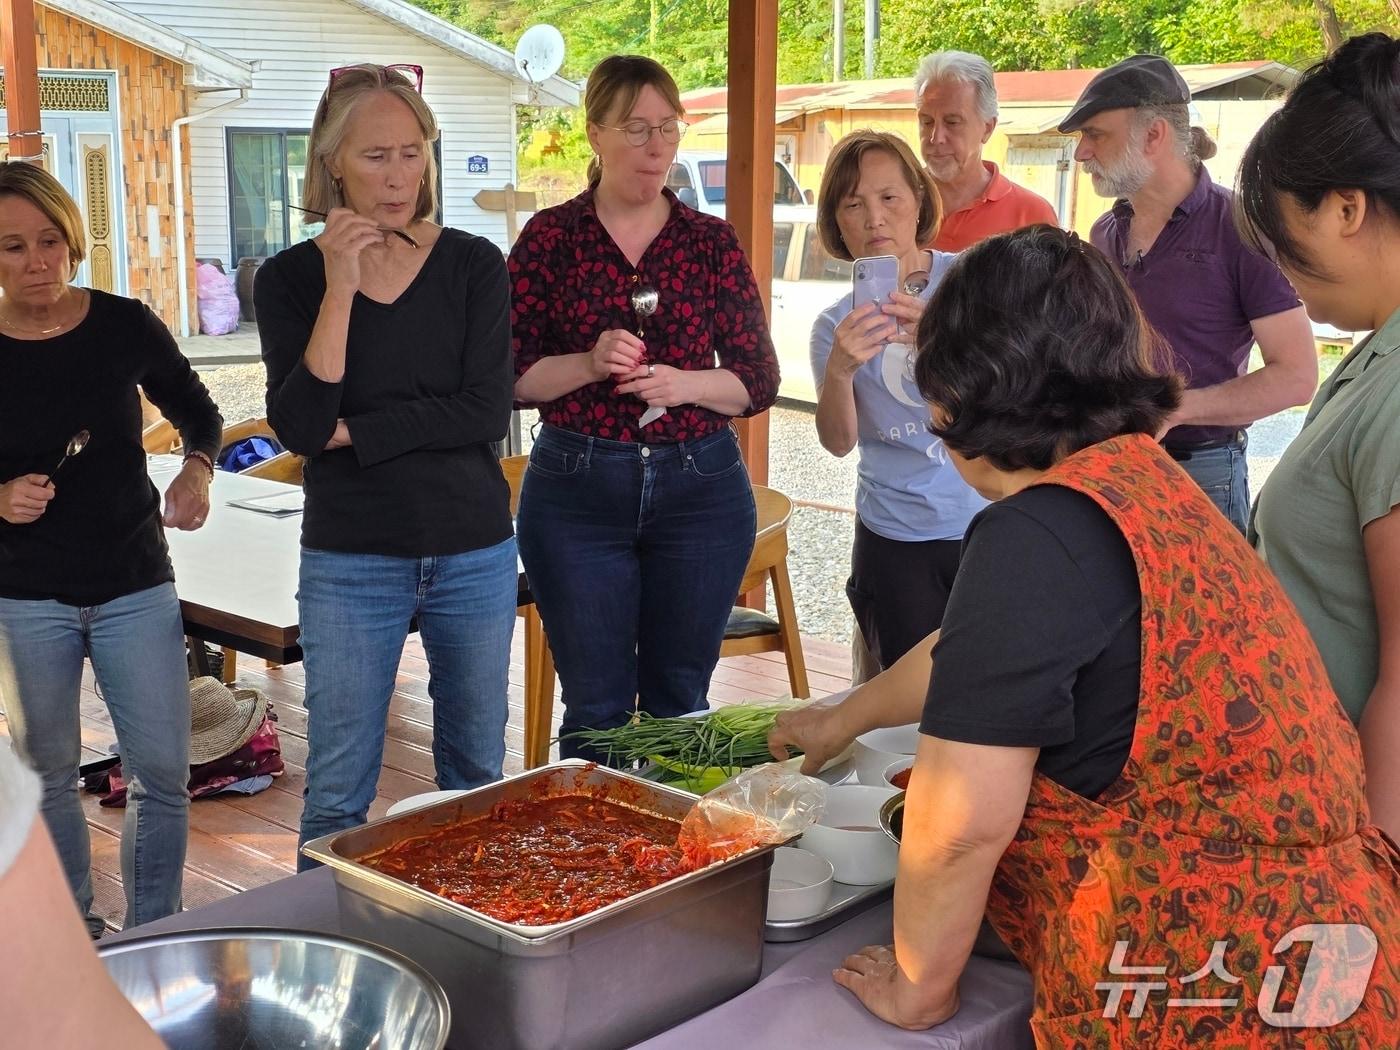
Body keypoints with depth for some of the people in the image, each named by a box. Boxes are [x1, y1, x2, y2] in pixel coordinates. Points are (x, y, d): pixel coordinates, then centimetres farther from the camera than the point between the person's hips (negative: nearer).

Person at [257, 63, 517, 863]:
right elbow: (300, 427, -14)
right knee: (337, 797, 2)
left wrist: (351, 432, -12)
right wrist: (339, 288, -18)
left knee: (477, 779, 14)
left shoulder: (474, 265, -1)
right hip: (350, 562, -1)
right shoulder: (291, 277, -2)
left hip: (474, 553, 1)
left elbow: (488, 412, -11)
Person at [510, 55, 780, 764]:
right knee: (596, 705, 6)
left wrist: (683, 385, -14)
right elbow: (507, 376, -1)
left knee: (680, 700, 12)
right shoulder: (550, 237, 1)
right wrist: (588, 364, -18)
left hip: (700, 486, 2)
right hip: (577, 489, -1)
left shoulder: (713, 241, 5)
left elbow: (760, 379, 4)